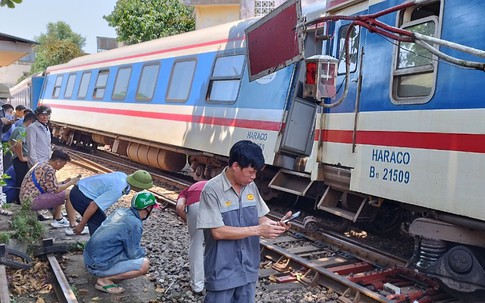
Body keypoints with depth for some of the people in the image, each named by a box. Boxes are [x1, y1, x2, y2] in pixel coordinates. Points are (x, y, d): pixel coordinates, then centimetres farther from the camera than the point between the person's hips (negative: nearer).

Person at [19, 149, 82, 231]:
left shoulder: (43, 165, 12)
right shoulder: (49, 170, -18)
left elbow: (52, 186, 17)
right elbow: (56, 190, -16)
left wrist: (64, 182, 11)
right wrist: (71, 183, -6)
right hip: (32, 201, -10)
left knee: (61, 193, 22)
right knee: (69, 194, -13)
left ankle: (58, 219, 18)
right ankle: (73, 224, -9)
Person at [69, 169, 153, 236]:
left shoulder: (123, 176, -4)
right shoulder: (117, 190, -30)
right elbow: (93, 205, -29)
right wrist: (81, 225, -20)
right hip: (80, 196, -9)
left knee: (102, 222, 14)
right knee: (100, 224, -7)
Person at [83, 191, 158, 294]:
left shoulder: (120, 211, 5)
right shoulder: (135, 224, -19)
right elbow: (133, 254, -13)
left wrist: (138, 249, 15)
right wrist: (143, 251, 8)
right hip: (99, 266, -9)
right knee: (144, 265, -11)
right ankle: (105, 280, -7)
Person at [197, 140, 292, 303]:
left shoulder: (251, 187, 1)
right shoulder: (212, 190, -18)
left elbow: (259, 218, 9)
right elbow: (218, 232, -22)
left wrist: (274, 224, -13)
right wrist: (258, 230, -23)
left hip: (248, 269, 6)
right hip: (222, 272, -6)